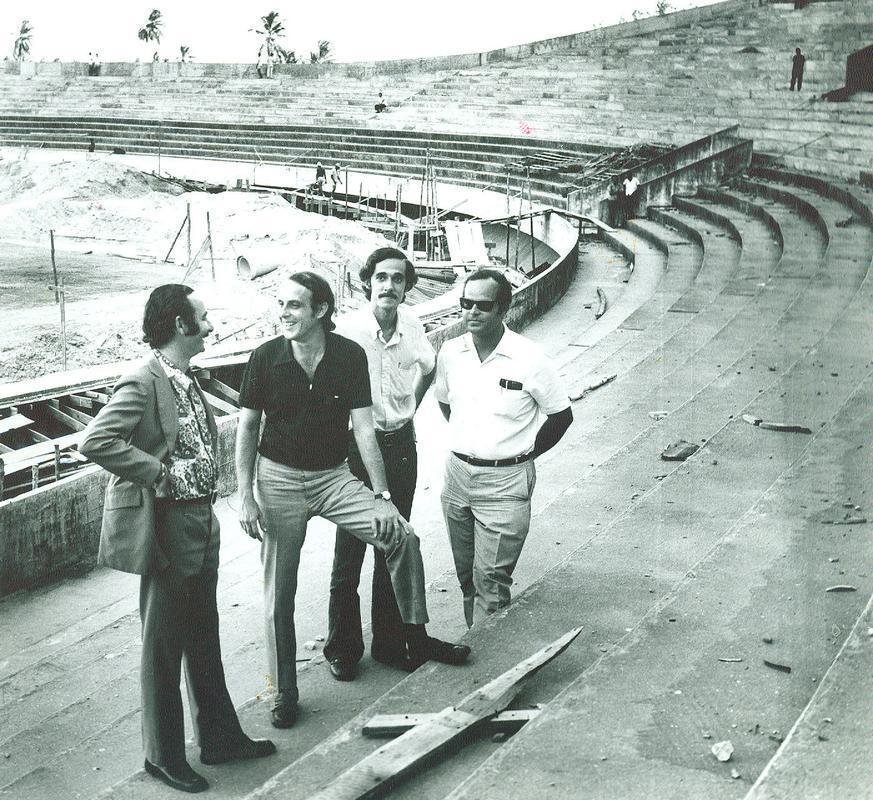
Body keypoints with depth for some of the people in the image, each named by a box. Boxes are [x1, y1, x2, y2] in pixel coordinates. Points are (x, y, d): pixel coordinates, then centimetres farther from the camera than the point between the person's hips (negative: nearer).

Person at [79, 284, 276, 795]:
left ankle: (220, 737, 33)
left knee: (204, 638, 19)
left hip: (201, 523, 9)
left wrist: (206, 484, 9)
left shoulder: (187, 379, 9)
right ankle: (164, 756, 21)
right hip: (167, 528, -9)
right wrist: (162, 474, -24)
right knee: (164, 646, 6)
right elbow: (95, 441, -29)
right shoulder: (144, 383, -19)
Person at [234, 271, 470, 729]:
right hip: (279, 479, 0)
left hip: (333, 476, 1)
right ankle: (284, 693, 18)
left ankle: (417, 639, 2)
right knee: (279, 594, 3)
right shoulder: (265, 358, -8)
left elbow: (363, 428, -8)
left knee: (401, 536, -17)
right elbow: (247, 428, -1)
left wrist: (381, 493, -13)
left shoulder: (349, 356, -8)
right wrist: (245, 497, -8)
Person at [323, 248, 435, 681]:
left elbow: (428, 365, 19)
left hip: (401, 444, 4)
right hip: (356, 446, -4)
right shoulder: (347, 330, -16)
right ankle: (342, 649, 17)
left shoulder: (411, 325, -2)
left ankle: (389, 642, 26)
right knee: (349, 552, 2)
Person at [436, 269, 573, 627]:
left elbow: (561, 414, -3)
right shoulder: (450, 352, -1)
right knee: (466, 575, 15)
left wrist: (524, 455, -2)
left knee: (491, 579, -5)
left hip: (505, 482, -5)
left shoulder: (528, 359, -14)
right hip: (457, 474, 5)